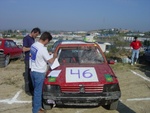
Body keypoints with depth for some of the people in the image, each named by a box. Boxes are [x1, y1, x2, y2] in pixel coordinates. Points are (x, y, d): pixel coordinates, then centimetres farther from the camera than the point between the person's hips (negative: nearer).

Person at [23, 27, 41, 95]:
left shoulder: (33, 39, 13)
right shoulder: (26, 38, -12)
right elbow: (24, 49, -18)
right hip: (28, 60, -8)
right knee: (28, 75, 0)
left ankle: (31, 88, 25)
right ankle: (27, 90, 11)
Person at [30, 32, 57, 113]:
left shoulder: (33, 45, 2)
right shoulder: (43, 49, -24)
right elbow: (50, 61, -20)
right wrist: (54, 56, 1)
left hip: (33, 71, 8)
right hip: (39, 73, -8)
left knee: (36, 90, 22)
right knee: (38, 91, 5)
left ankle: (36, 105, 37)